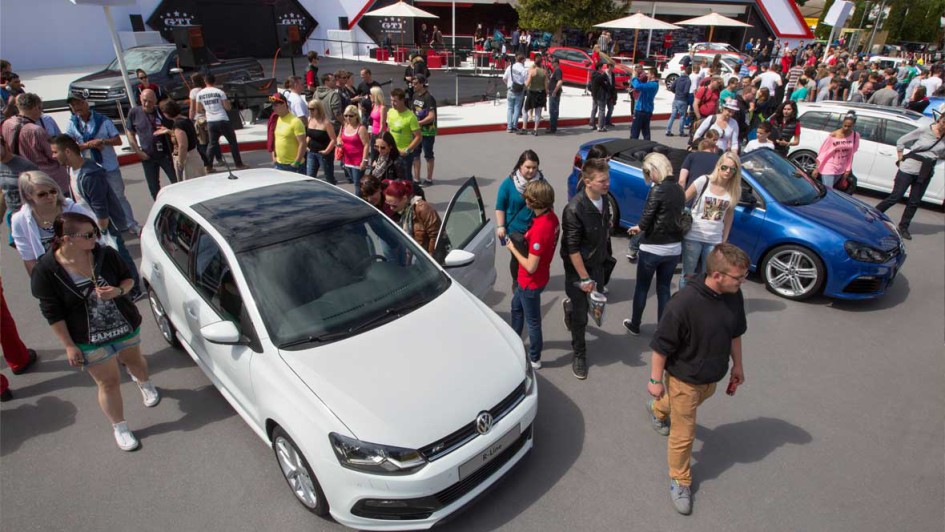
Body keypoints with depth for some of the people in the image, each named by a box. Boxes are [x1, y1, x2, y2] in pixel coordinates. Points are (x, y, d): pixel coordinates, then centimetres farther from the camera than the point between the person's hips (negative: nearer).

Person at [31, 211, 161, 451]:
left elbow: (128, 279, 0)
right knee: (109, 382, 7)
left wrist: (118, 291, -23)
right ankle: (119, 428, 29)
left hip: (126, 325, 3)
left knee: (134, 360, 27)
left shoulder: (106, 254, -15)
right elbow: (53, 313, -13)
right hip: (89, 340, -3)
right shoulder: (46, 270, -20)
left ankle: (145, 385, 62)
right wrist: (69, 346, -10)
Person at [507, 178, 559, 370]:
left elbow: (531, 267, -29)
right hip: (527, 279, 9)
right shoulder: (551, 217, -7)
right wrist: (522, 241, -1)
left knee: (532, 321, 11)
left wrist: (512, 248, -17)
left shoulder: (539, 229, -35)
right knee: (516, 305, 29)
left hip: (532, 282, -9)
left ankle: (534, 359, 32)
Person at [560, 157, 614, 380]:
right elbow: (572, 248, -23)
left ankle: (570, 305, 53)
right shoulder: (574, 209, -27)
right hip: (578, 267, -6)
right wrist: (584, 278, -20)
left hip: (598, 263, 6)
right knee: (580, 316, 4)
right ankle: (579, 354, 25)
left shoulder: (604, 198, -5)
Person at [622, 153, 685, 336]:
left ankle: (634, 325, 25)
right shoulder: (679, 189, 6)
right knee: (664, 289, 15)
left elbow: (646, 219, -17)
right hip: (674, 248, 6)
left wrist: (638, 227, 5)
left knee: (642, 287, 11)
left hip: (652, 248, -6)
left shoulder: (658, 189, -16)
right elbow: (676, 215, 11)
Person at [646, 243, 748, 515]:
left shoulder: (734, 296, -14)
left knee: (684, 407, 34)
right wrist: (656, 380, -16)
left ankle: (657, 409, 66)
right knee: (683, 434, 8)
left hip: (712, 376, 7)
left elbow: (734, 333, 5)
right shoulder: (683, 304, -36)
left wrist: (737, 364, 14)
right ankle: (680, 481, 33)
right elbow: (661, 345, -25)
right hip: (684, 379, -6)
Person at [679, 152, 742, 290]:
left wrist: (724, 239, 10)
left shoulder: (735, 190, 0)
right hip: (693, 237, -3)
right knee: (688, 275, 7)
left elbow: (729, 214, 9)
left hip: (714, 240, 3)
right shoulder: (703, 181, -11)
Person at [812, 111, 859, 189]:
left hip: (840, 170, 4)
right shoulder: (833, 136, -14)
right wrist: (816, 168, -10)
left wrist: (848, 169, 6)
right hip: (828, 169, -4)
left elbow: (851, 154, 6)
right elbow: (822, 152, -9)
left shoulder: (855, 136, -2)